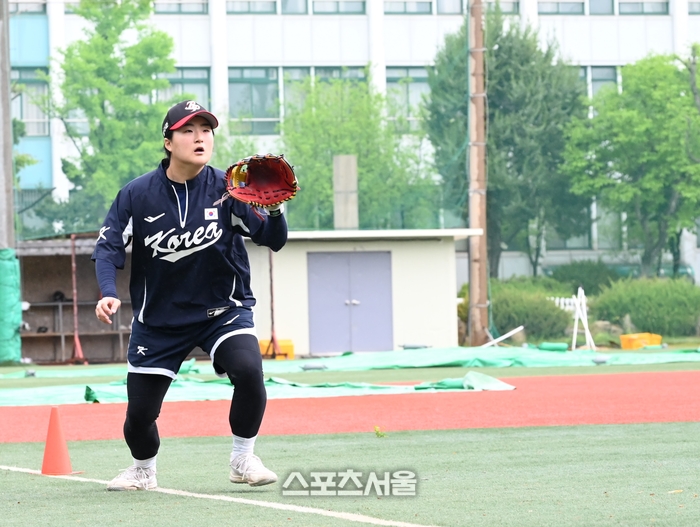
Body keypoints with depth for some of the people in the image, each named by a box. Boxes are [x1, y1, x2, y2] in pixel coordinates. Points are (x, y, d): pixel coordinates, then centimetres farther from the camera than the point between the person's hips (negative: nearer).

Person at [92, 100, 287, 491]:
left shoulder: (227, 188, -10)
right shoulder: (137, 195, -9)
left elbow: (273, 239, -13)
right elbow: (109, 246, -7)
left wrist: (273, 210, -35)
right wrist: (109, 294, -24)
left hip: (223, 310, -1)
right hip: (159, 319, 1)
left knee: (248, 370, -28)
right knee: (139, 412, 1)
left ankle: (243, 460, -5)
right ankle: (143, 470, 36)